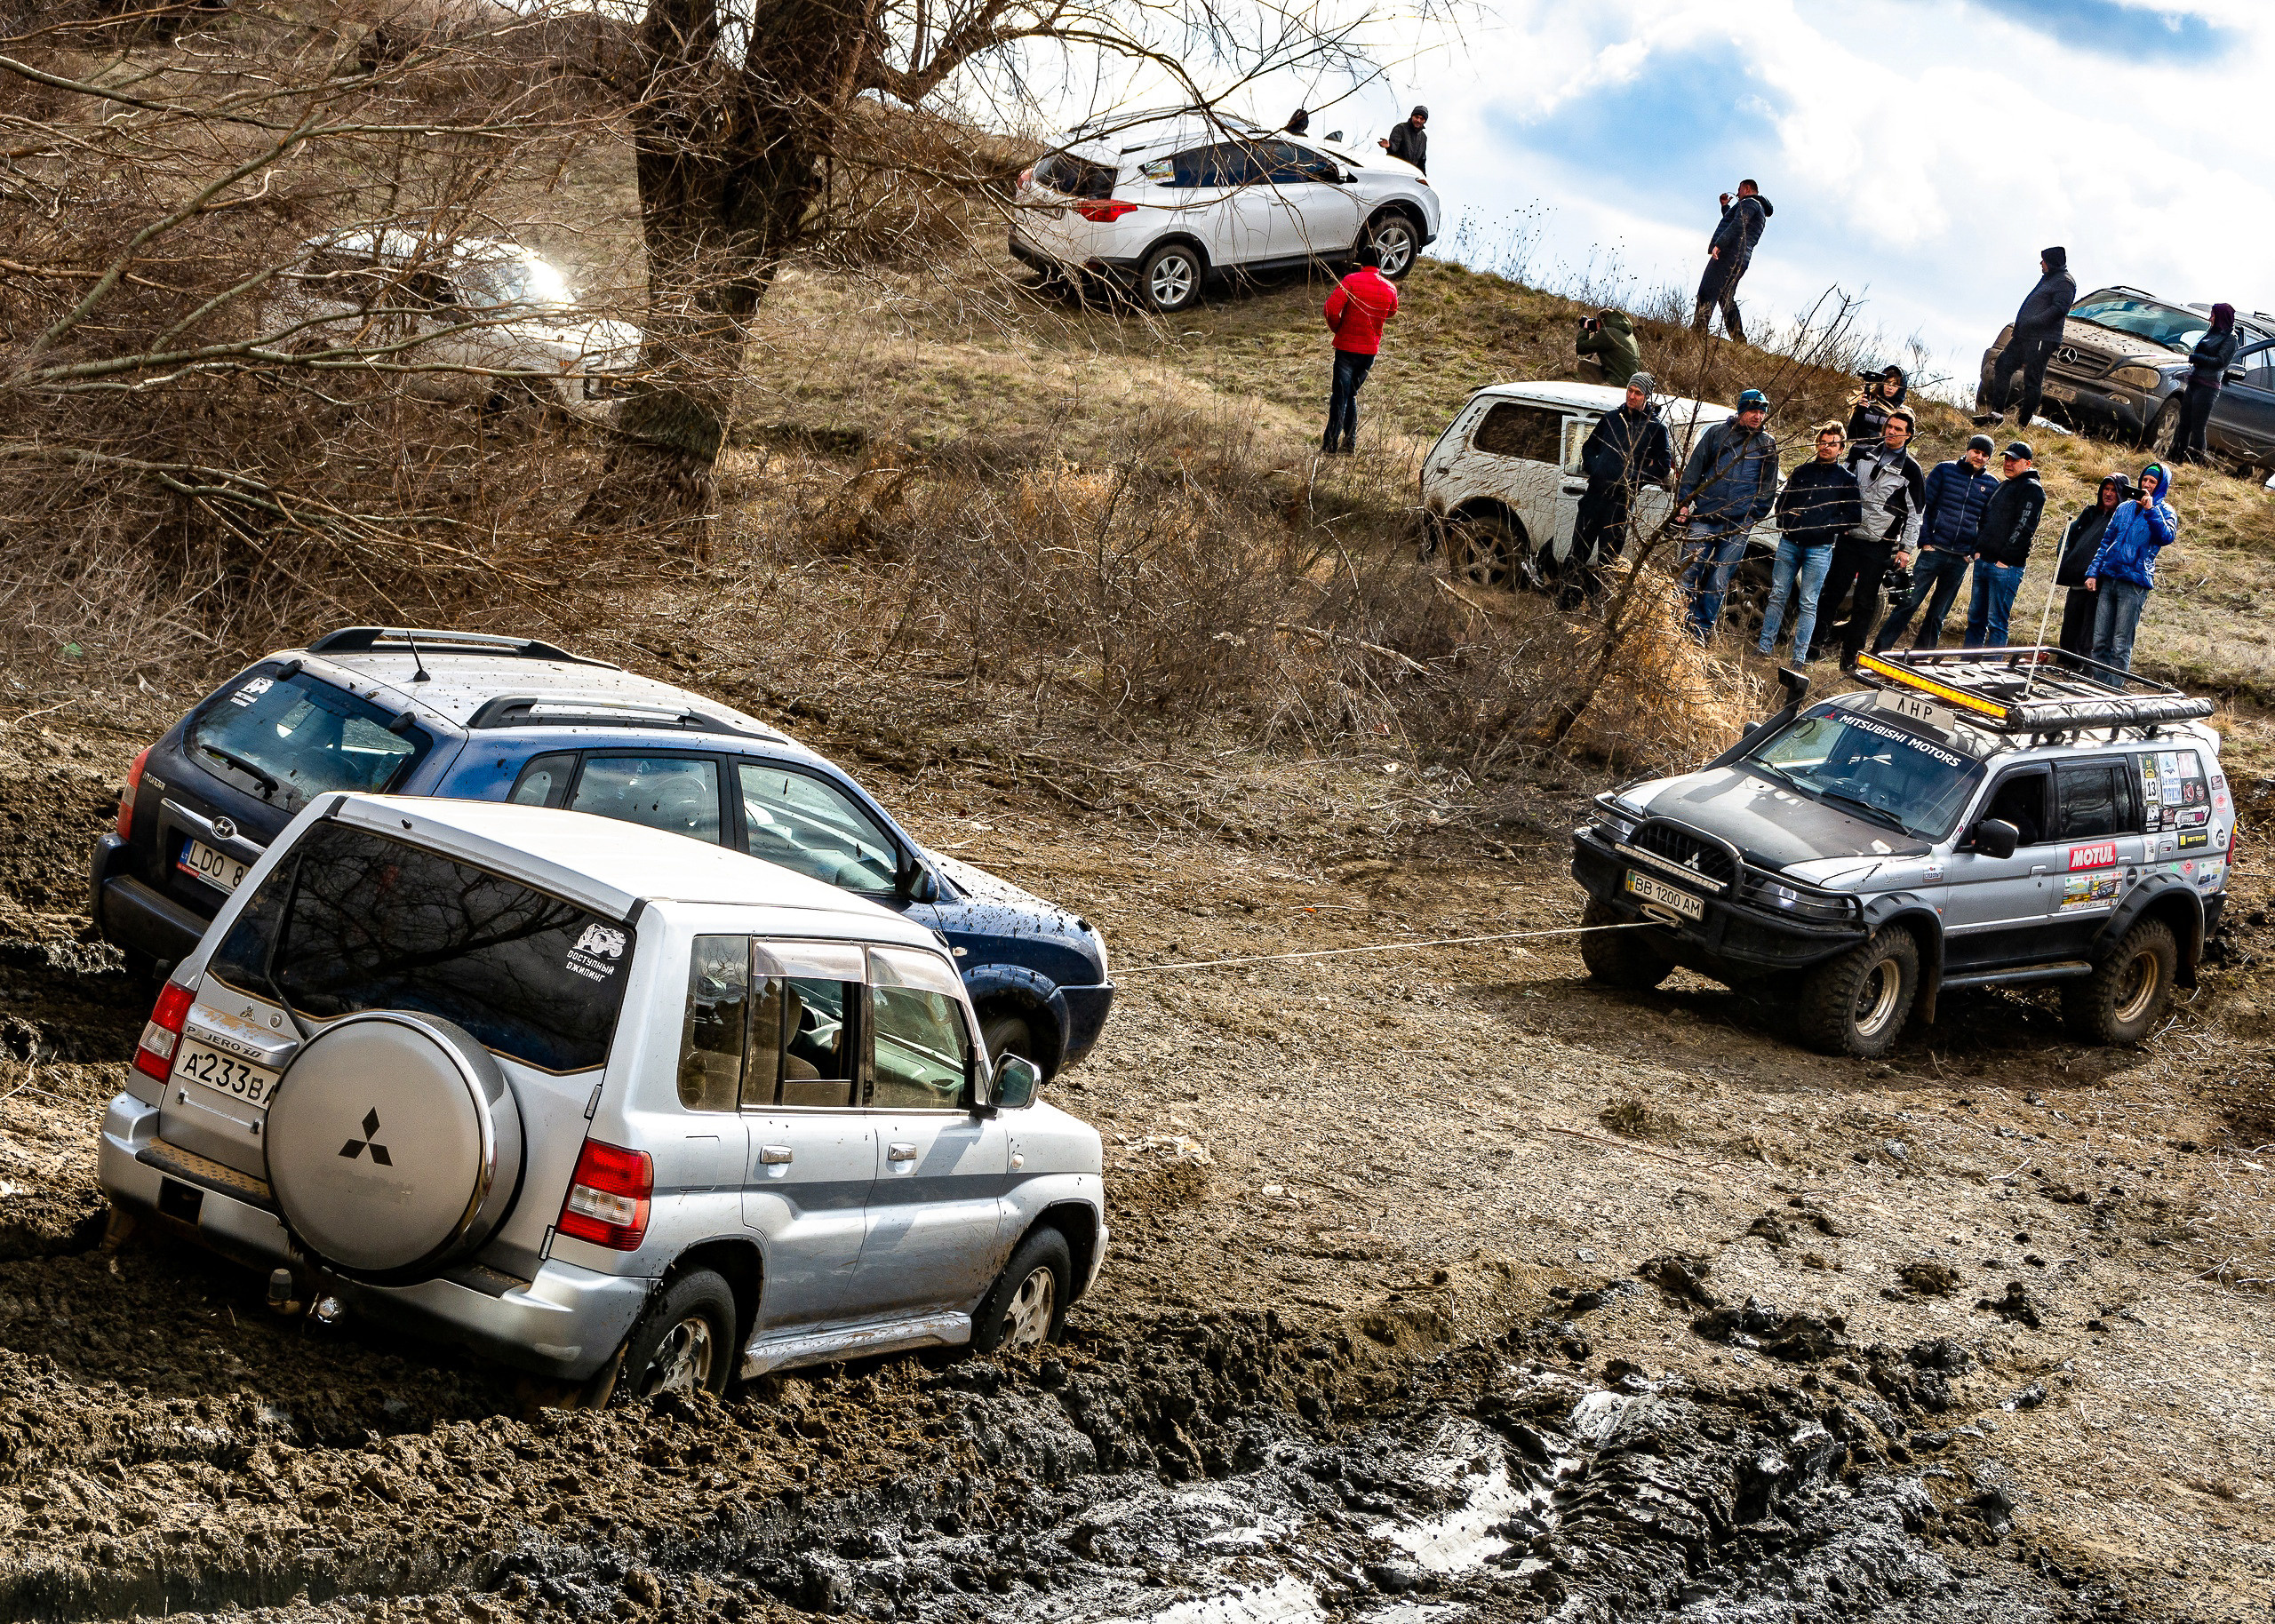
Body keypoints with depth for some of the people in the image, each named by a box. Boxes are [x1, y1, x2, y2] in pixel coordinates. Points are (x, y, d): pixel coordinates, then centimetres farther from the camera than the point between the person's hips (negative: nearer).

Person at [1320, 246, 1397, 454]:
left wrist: (1337, 328, -1)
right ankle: (1350, 443, 15)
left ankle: (1331, 445, -6)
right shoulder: (1390, 289, 4)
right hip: (1371, 349, 4)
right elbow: (1391, 312, 22)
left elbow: (1331, 307, -18)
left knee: (1340, 396, -3)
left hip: (1347, 346, -4)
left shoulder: (1351, 281, -10)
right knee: (1352, 395, 18)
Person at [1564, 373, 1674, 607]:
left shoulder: (1656, 428, 2)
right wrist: (1592, 468, 5)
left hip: (1621, 500, -3)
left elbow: (1664, 465, 2)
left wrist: (1635, 478, -9)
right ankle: (1567, 601, 11)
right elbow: (1589, 447, 24)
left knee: (1608, 555, 0)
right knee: (1579, 549, 4)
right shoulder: (1611, 419, 13)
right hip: (1594, 493, 3)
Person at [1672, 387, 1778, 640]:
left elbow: (1768, 486, 17)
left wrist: (1754, 512, 8)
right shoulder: (1718, 433, 7)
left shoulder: (1767, 445, 10)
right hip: (1704, 517, 0)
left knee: (1719, 581, 1)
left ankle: (1702, 629, 9)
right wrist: (1684, 502, 1)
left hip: (1738, 525, 0)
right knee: (1689, 573, -3)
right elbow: (1693, 469, 8)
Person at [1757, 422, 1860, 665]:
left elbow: (1853, 517, 1)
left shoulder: (1847, 480, 5)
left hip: (1819, 549, -3)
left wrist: (1825, 527, -9)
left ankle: (1799, 657, 1)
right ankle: (1765, 646, 10)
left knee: (1808, 604, -2)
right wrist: (1786, 524, 2)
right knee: (1777, 596, 3)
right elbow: (1782, 503, 21)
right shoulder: (1801, 472, 16)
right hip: (1789, 543, 3)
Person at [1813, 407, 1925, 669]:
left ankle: (1850, 656, 7)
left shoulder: (1911, 470, -1)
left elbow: (1915, 513, 0)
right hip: (1848, 537, 2)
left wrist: (1906, 548, -4)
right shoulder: (1862, 453, 7)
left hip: (1879, 546, -2)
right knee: (1832, 593, 2)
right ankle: (1816, 640, 13)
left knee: (1864, 603, 1)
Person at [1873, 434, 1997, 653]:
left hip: (1961, 560, 3)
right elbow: (1924, 508, 1)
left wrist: (1975, 552, 3)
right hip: (1934, 551, -3)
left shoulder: (1991, 485, 8)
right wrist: (1925, 542, -7)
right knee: (1909, 602, -7)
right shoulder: (1944, 470, 2)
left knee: (1938, 614, 6)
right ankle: (1879, 651, -5)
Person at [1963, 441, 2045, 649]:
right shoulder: (2002, 486, 20)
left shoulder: (2032, 489, -7)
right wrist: (1978, 550, 12)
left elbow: (2024, 527, -15)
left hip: (2006, 567, -9)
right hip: (1983, 562, 9)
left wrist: (2004, 559, -18)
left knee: (1996, 623, -8)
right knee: (1975, 619, 11)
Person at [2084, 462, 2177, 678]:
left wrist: (2151, 510, -22)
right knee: (2100, 642, 3)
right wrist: (2093, 572, 14)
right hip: (2108, 579, 5)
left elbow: (2167, 537, -17)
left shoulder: (2164, 512, 4)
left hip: (2134, 584, -5)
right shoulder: (2125, 508, 18)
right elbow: (2106, 542, 22)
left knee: (2121, 646, -7)